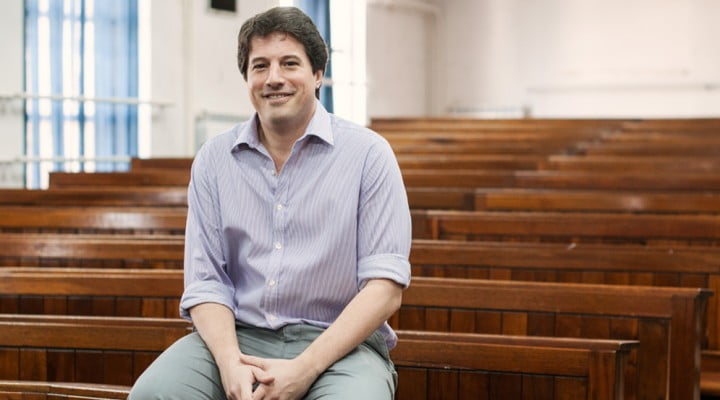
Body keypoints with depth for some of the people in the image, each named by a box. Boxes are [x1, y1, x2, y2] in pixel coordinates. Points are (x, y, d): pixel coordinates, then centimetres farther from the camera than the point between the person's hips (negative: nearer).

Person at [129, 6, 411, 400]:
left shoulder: (368, 154, -1)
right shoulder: (213, 160, 8)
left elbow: (384, 286, -7)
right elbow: (205, 281, 4)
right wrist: (230, 363, -15)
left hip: (338, 342, -2)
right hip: (238, 336, 3)